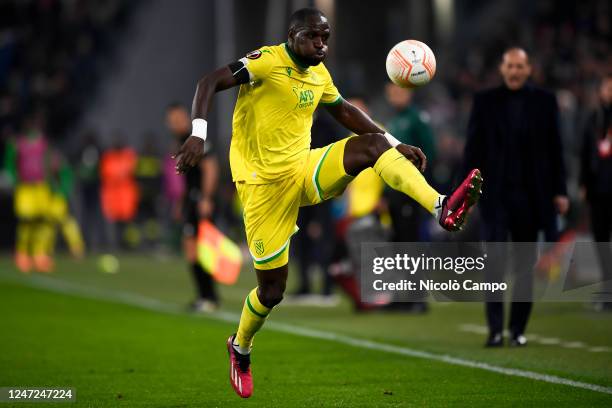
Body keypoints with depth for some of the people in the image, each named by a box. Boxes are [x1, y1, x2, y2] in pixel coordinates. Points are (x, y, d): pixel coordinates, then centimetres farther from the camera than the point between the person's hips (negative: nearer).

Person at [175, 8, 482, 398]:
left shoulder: (319, 74, 8)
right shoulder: (268, 61, -13)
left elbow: (344, 111, 24)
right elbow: (210, 82, -22)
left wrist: (396, 145, 18)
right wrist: (199, 134, -37)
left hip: (303, 171, 5)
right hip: (263, 183, -5)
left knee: (372, 144, -21)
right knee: (272, 289, -2)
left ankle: (443, 209, -39)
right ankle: (240, 349, 30)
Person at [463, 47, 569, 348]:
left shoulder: (544, 101, 6)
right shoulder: (485, 101, 4)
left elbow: (555, 149, 7)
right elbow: (473, 147, 5)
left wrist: (559, 191, 3)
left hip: (531, 195, 1)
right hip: (495, 194, -1)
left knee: (525, 264, 6)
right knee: (495, 262, -9)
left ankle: (518, 328, 14)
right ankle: (495, 329, -10)